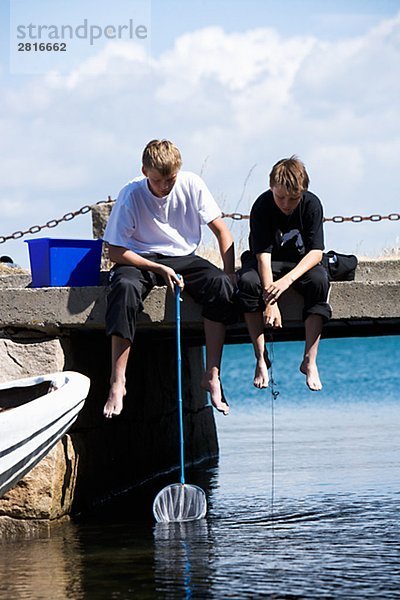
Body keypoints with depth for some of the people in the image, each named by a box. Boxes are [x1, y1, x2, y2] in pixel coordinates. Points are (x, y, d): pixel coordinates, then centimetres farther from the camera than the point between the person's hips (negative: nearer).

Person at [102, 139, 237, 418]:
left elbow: (221, 230, -1)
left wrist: (230, 273, -13)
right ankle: (117, 383, -35)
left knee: (221, 284, -27)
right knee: (125, 287, -37)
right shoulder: (131, 195, -16)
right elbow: (115, 251, -14)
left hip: (183, 258, 3)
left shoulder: (191, 184, -9)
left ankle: (212, 375, -23)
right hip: (140, 259, -3)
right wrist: (161, 269, -21)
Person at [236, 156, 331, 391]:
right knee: (247, 281, -33)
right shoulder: (262, 206, -21)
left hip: (301, 262, 1)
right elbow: (263, 255, -26)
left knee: (319, 281, -33)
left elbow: (316, 252, -21)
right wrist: (271, 302, -36)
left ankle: (310, 360, -28)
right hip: (269, 263, -1)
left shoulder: (312, 204, -17)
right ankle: (261, 358, -26)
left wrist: (288, 279, -38)